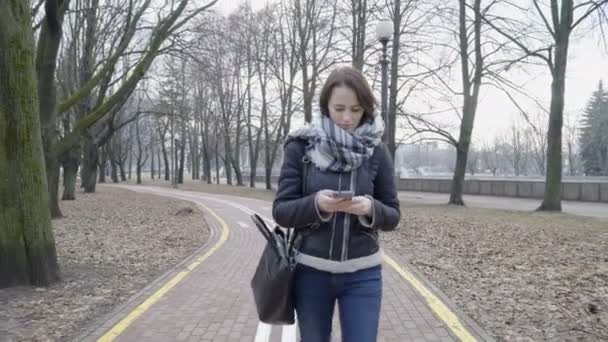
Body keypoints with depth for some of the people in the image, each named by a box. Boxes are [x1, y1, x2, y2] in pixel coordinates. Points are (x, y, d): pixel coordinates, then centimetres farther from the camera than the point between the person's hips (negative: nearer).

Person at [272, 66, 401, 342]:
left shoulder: (377, 152, -1)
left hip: (362, 275, 0)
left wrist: (370, 208, -20)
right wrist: (316, 203, -24)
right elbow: (281, 211, -5)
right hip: (311, 272, 0)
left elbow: (392, 216, 2)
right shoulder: (301, 147, -5)